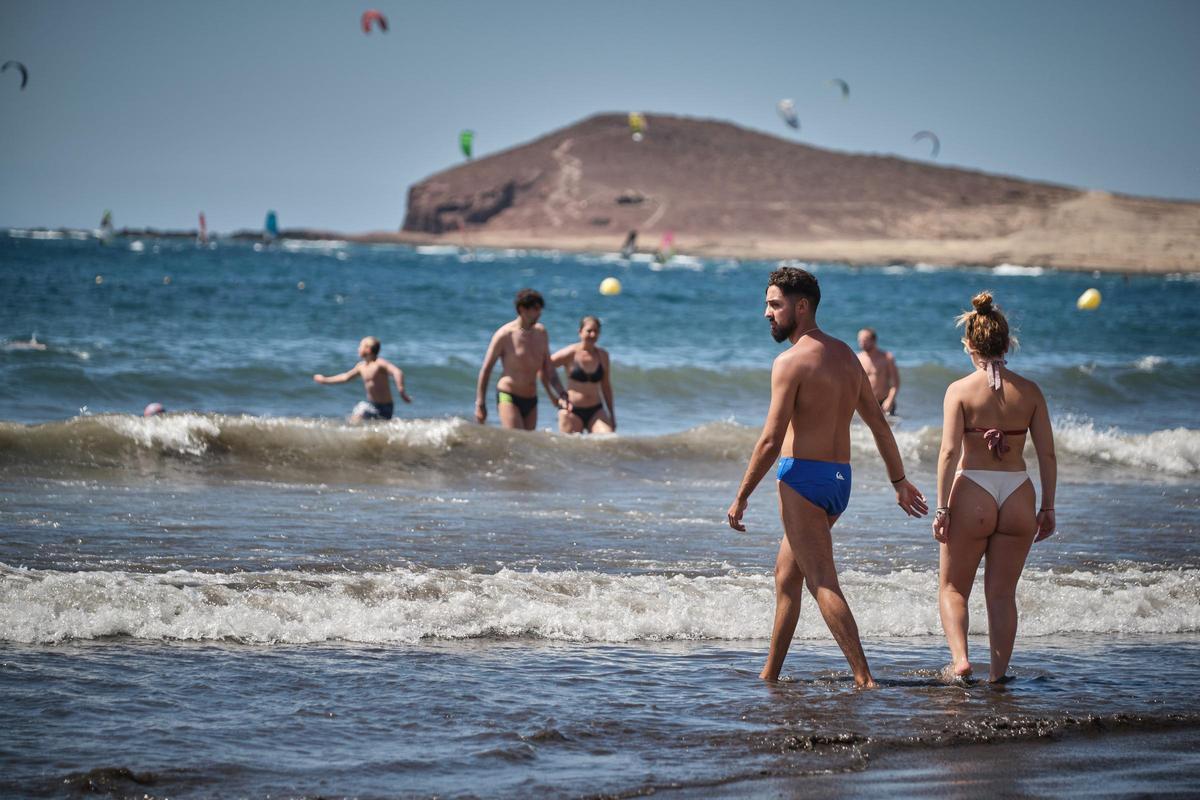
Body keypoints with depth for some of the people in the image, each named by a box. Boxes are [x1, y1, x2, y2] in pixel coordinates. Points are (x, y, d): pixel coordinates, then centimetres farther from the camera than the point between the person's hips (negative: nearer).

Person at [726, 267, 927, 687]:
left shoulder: (791, 361, -13)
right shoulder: (845, 355, 13)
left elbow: (771, 440, -16)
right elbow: (879, 424, 17)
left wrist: (740, 497, -9)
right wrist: (900, 481, 24)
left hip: (803, 478, -9)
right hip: (840, 478, 9)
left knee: (823, 582, -10)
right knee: (786, 574, 18)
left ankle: (864, 679, -18)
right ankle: (769, 675, 24)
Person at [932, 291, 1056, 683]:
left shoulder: (961, 390, -6)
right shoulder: (1029, 391, 3)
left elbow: (949, 451, -13)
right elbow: (1047, 454, 2)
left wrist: (941, 509, -10)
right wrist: (1047, 508, 9)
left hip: (972, 495, -3)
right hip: (1018, 496, 3)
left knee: (952, 588, 11)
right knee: (1002, 593, 12)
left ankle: (960, 658, -8)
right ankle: (998, 672, 11)